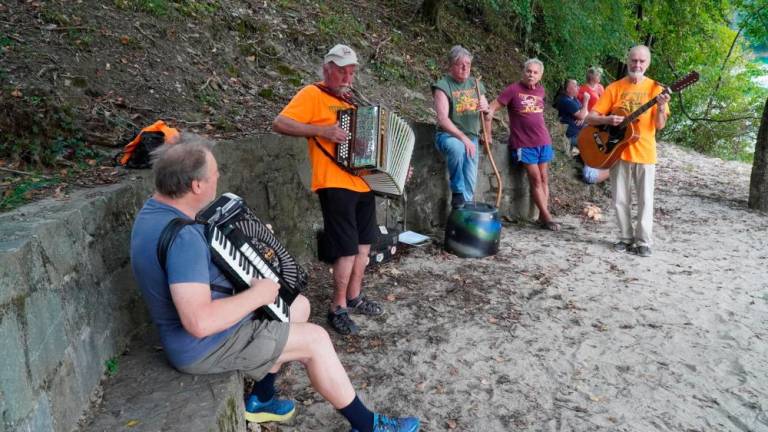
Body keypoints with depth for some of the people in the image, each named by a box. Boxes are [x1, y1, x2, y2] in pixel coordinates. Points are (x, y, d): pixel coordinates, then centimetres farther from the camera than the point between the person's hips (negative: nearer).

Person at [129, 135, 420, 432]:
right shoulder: (181, 237, -32)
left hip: (212, 322, 10)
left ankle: (262, 400, 27)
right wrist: (258, 295, -24)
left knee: (300, 306, 17)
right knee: (316, 339, -4)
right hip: (205, 345, -10)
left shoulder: (156, 210, 0)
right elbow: (200, 323, -38)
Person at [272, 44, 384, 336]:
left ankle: (354, 297, 30)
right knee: (348, 249, -8)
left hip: (362, 182, 9)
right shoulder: (312, 95, -5)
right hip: (335, 185, -8)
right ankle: (338, 308, 8)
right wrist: (321, 130, -23)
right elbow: (280, 124, -14)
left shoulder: (349, 101, 19)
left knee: (364, 243, 14)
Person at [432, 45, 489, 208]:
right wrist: (463, 138, -28)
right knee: (457, 148, -38)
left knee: (470, 180, -8)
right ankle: (457, 193, -21)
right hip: (448, 135, -5)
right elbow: (443, 119, -19)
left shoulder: (475, 84, 10)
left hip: (471, 137, 5)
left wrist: (486, 107, -8)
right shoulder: (443, 85, -9)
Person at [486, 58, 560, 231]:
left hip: (543, 141, 6)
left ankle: (542, 216, 10)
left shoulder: (540, 91, 9)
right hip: (524, 143, -6)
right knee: (535, 180, -5)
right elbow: (491, 109, -10)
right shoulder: (513, 90, -7)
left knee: (544, 179, 5)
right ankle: (547, 217, 2)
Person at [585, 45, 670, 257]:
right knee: (620, 199, 6)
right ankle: (626, 238, 20)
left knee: (645, 200, 2)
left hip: (644, 152, -1)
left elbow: (660, 125, -4)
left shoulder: (655, 88, 1)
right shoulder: (614, 88, 1)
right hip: (618, 150, 1)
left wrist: (661, 108, -23)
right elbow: (590, 117, -2)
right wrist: (607, 119, -21)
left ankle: (643, 241, 11)